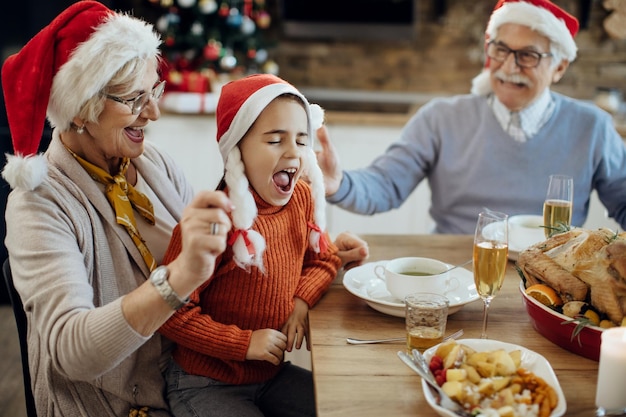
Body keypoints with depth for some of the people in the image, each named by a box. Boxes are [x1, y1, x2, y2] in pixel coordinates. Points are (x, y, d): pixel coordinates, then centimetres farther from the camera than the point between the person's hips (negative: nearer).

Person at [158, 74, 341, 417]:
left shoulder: (302, 198, -5)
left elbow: (324, 259, 11)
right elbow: (173, 314, -22)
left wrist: (303, 300, -8)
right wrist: (245, 343, -21)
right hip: (206, 385, -6)